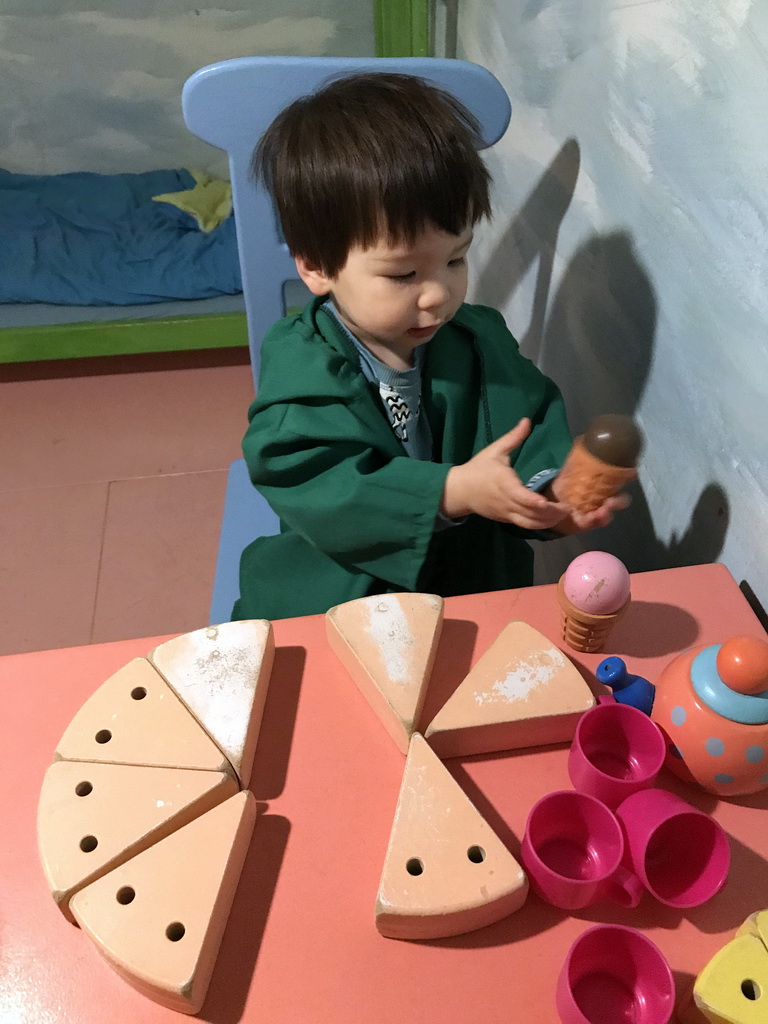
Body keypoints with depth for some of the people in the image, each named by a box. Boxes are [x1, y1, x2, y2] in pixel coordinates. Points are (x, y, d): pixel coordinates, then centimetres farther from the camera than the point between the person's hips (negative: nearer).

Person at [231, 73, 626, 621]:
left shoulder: (483, 341, -2)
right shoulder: (298, 366, -14)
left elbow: (535, 429, -1)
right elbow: (317, 489, -25)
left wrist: (553, 489, -25)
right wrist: (455, 492, -35)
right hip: (330, 600, -3)